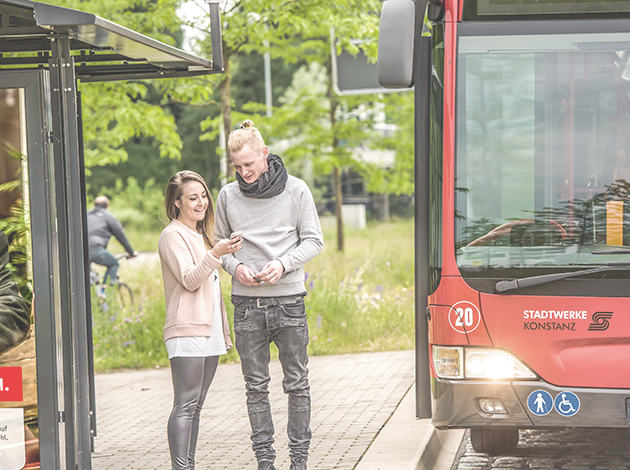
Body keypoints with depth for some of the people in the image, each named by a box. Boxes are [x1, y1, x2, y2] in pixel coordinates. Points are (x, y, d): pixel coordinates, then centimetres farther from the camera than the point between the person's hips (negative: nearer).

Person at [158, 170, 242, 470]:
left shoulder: (201, 235, 21)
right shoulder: (173, 236, -5)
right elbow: (190, 281, -16)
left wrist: (225, 330, 22)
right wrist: (216, 254, -31)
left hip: (209, 332, 8)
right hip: (187, 331, -8)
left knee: (196, 405, 7)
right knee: (186, 405, -12)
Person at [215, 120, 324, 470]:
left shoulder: (296, 190, -1)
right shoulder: (228, 195, 4)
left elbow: (313, 240, 3)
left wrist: (283, 263, -13)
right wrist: (234, 266, -7)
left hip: (289, 299, -1)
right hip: (247, 302, 2)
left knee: (297, 383, 3)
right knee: (256, 385, 5)